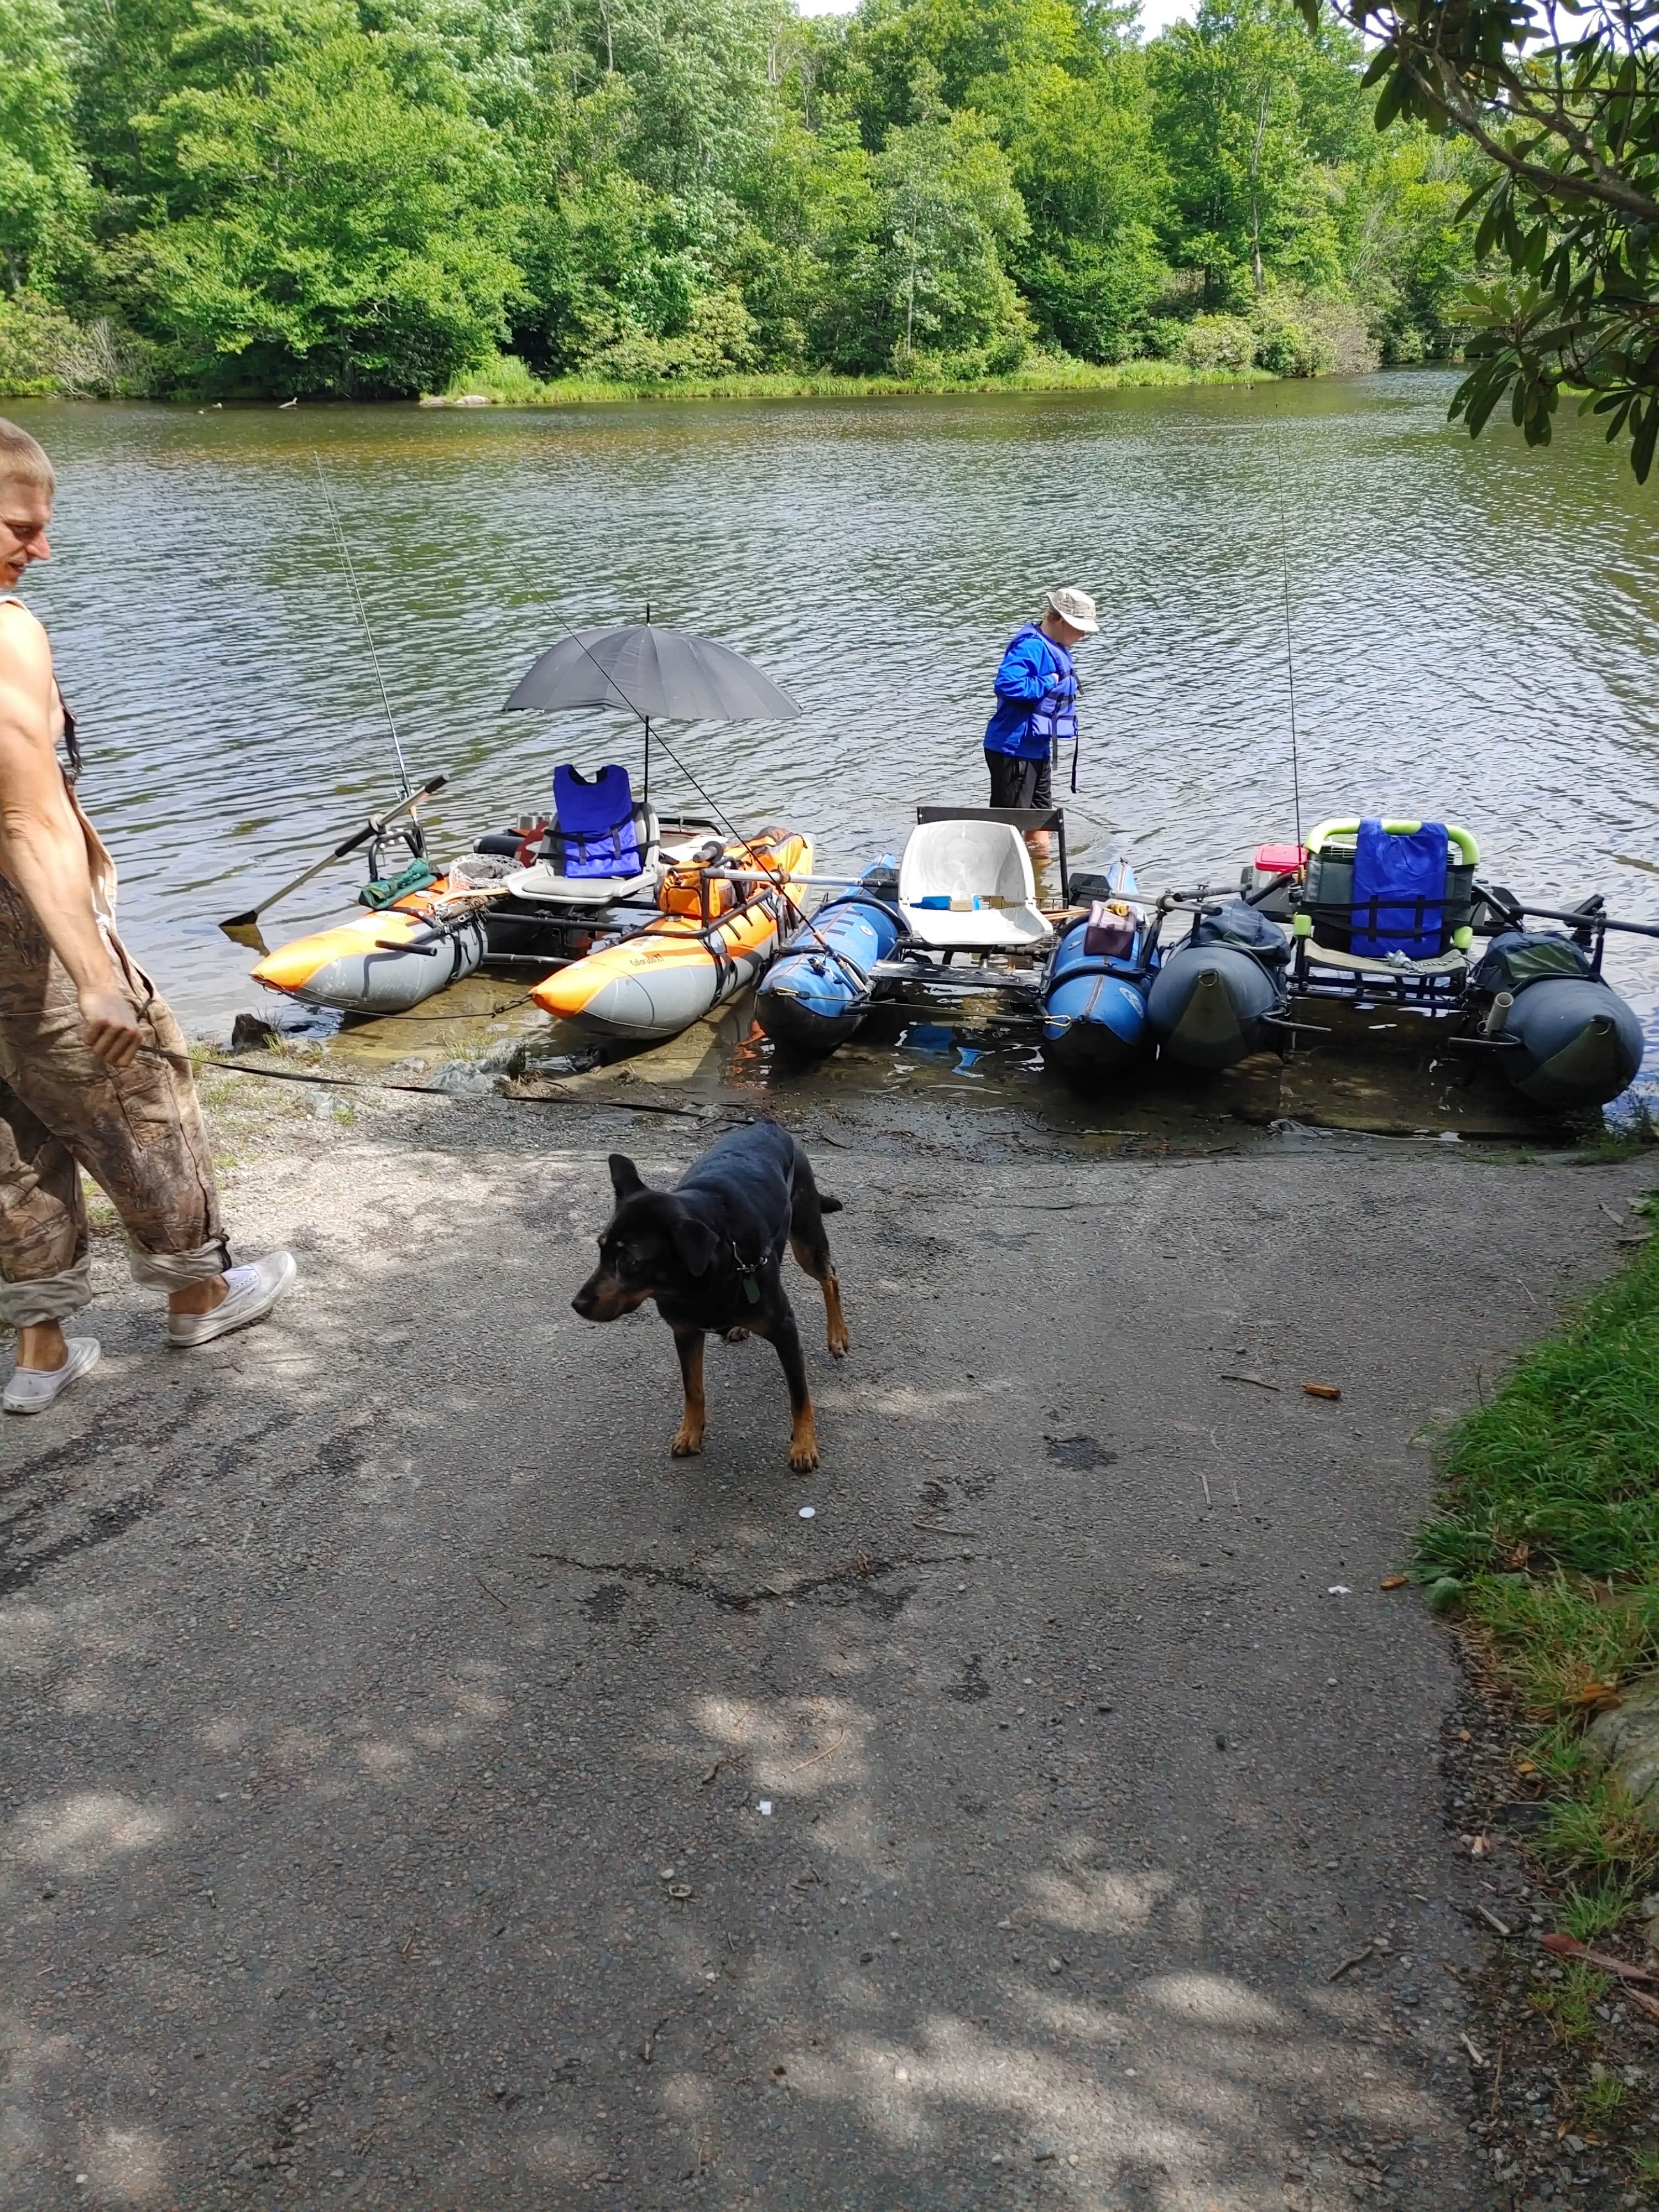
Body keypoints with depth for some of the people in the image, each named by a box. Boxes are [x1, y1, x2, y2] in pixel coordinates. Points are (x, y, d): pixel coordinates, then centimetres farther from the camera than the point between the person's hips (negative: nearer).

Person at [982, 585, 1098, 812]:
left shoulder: (1054, 648, 11)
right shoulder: (1030, 647, -20)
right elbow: (1007, 684, -34)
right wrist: (1048, 682, -23)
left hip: (1037, 750, 11)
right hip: (1014, 750, -11)